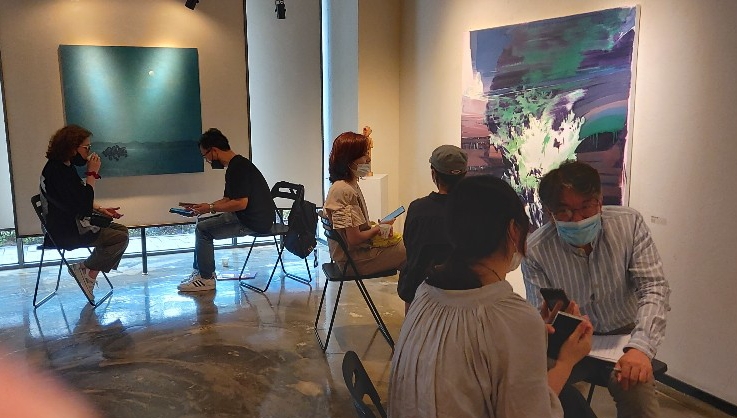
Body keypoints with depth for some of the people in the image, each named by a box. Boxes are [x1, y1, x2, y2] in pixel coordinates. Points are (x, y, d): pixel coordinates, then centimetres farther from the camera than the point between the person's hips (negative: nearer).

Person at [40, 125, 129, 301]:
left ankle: (90, 273, 3)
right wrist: (92, 173, -21)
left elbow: (80, 201, 19)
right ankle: (84, 269, -2)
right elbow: (84, 206, -27)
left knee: (122, 230, 6)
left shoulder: (65, 167, 10)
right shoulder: (56, 172, -22)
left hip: (74, 223, 10)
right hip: (65, 232, -10)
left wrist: (101, 209, 4)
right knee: (120, 238, -16)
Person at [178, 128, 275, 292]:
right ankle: (199, 270, 21)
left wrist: (210, 208, -14)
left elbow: (241, 203, -25)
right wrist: (203, 207, 11)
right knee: (202, 222, 15)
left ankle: (206, 279, 1)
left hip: (255, 221, -11)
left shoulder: (238, 167, -19)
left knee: (203, 229, -10)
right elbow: (227, 199, 20)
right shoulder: (235, 165, 13)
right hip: (248, 216, 11)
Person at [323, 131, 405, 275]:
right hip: (354, 261, -9)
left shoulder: (351, 184, 8)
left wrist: (377, 226, 0)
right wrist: (379, 228, -7)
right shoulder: (345, 191, -23)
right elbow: (354, 238, -23)